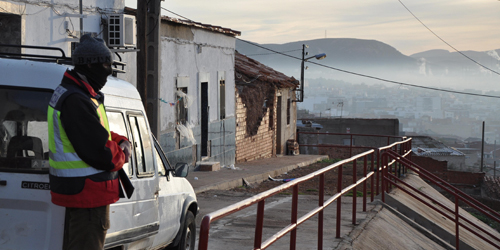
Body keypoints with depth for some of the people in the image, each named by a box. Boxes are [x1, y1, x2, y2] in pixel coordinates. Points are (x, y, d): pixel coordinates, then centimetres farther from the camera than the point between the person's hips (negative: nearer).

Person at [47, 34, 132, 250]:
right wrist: (122, 155, -5)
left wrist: (122, 142, 1)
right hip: (87, 192, -11)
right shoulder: (76, 101, -22)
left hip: (78, 192, 11)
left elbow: (98, 133, 20)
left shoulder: (68, 93, 14)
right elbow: (99, 153, -26)